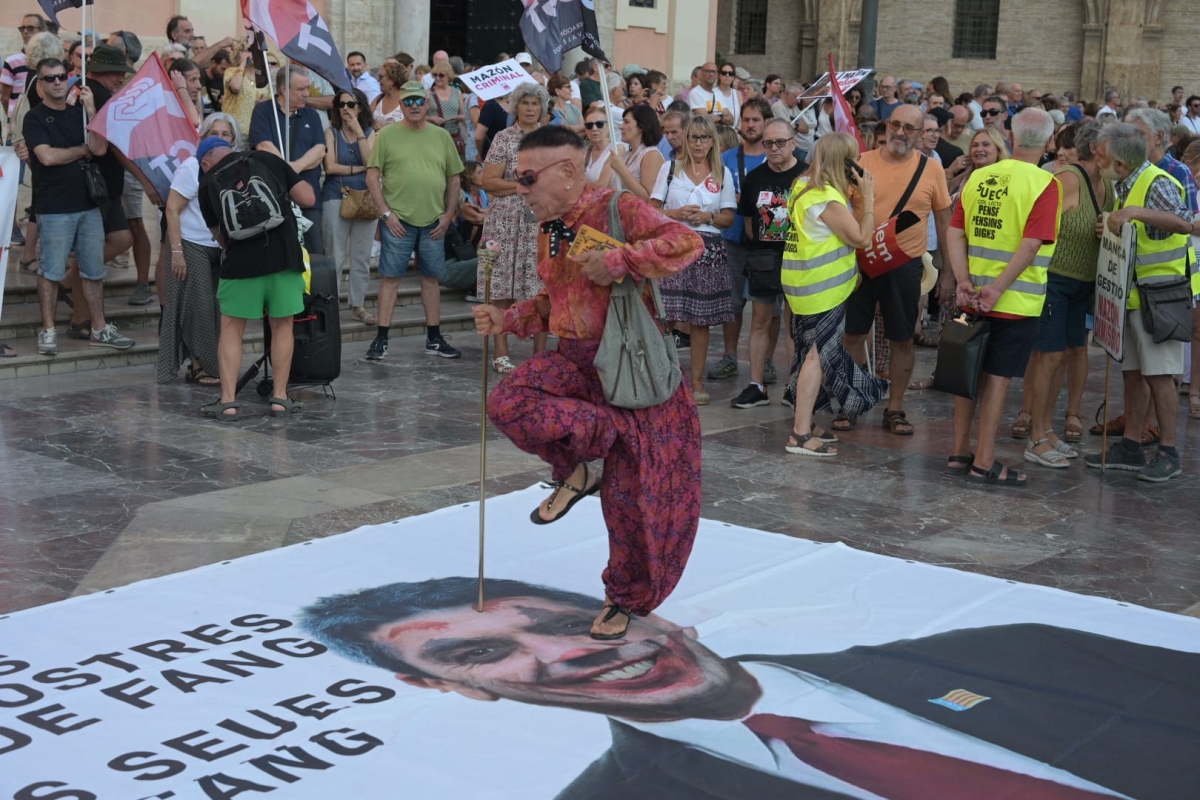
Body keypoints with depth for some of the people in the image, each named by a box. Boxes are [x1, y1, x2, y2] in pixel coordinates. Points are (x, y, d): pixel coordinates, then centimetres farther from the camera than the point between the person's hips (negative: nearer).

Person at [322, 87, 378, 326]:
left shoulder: (370, 133, 7)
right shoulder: (331, 133, 2)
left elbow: (371, 163, -10)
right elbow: (330, 166, -9)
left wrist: (359, 132, -11)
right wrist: (359, 169, -6)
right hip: (336, 198, -2)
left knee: (362, 256, 7)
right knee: (335, 255, -3)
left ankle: (358, 305, 15)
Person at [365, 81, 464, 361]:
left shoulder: (442, 136, 9)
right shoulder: (387, 135, 0)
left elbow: (453, 178, 12)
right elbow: (372, 176, -3)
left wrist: (448, 214, 3)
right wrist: (386, 212, -9)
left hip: (433, 222, 3)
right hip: (397, 221, -3)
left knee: (431, 278, 10)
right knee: (391, 278, -1)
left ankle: (434, 339, 19)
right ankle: (381, 339, 4)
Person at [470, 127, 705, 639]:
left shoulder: (616, 210, -14)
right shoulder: (549, 231, 10)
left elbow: (687, 243, -26)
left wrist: (617, 260, -29)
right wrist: (506, 320, 6)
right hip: (575, 360, 6)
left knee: (631, 493, 1)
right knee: (507, 404, -23)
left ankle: (626, 598, 24)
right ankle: (575, 473, 1)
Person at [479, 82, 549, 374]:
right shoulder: (504, 138, 1)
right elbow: (488, 181, -6)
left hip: (543, 223, 3)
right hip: (507, 222, -3)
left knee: (542, 288, 0)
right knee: (503, 287, -3)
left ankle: (540, 353, 8)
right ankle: (501, 353, 4)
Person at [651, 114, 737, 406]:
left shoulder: (723, 174, 11)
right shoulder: (670, 168, 9)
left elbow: (729, 217, 10)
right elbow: (651, 209, 5)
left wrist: (709, 217, -10)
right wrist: (676, 213, -12)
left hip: (708, 249, 1)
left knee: (700, 320, 2)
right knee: (664, 315, -9)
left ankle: (697, 381, 10)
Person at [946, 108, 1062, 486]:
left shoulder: (978, 177, 4)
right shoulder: (1044, 184, -11)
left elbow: (954, 233, 0)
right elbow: (1031, 245, -20)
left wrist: (965, 281, -6)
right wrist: (997, 289, -19)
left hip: (974, 297, 5)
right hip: (1015, 301, -5)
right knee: (998, 378, 1)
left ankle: (960, 452, 22)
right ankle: (984, 462, 7)